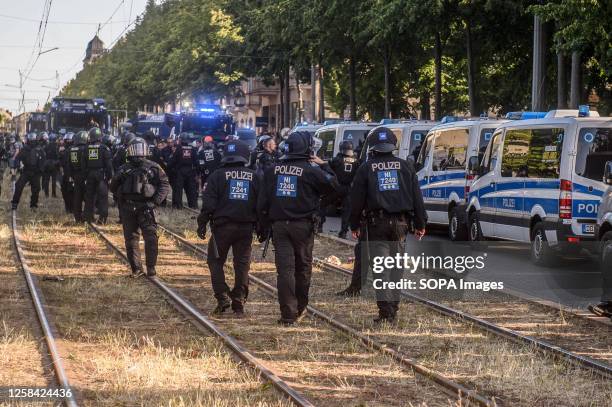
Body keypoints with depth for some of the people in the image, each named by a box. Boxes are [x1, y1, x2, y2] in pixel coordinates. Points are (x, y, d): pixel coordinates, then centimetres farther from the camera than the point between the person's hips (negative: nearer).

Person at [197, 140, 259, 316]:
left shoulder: (217, 176, -6)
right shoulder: (253, 177, 5)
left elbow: (209, 204, -9)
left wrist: (202, 224, -1)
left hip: (222, 226, -3)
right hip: (246, 227, 3)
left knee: (216, 261, 10)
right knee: (242, 264, 9)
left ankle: (223, 298, -2)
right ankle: (239, 304, 8)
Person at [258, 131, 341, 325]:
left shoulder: (273, 170, 5)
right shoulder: (311, 170, -8)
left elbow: (262, 202, 7)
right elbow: (333, 185, -3)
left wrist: (264, 226, 14)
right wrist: (324, 166, 9)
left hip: (279, 225, 2)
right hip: (303, 225, -2)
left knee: (284, 268, 0)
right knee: (303, 266, 14)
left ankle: (288, 314, -4)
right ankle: (300, 308, 25)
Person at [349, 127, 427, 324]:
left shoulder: (366, 168, -1)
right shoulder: (405, 166, 7)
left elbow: (357, 199, 0)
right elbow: (417, 198, 8)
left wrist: (354, 225, 9)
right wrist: (420, 224, 13)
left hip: (376, 224, -3)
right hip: (400, 223, 3)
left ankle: (386, 309, -13)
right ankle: (393, 306, 18)